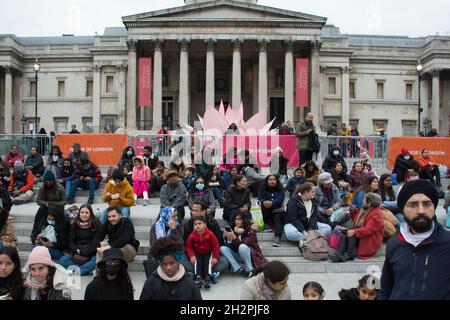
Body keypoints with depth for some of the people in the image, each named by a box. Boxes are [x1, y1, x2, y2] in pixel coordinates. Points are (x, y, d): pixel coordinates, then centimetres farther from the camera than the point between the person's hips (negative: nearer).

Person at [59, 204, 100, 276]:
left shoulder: (96, 225, -1)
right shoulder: (74, 225, 8)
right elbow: (70, 242, 5)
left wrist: (85, 252, -16)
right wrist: (77, 250, -14)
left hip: (91, 254, -3)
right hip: (77, 254, 3)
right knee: (62, 260, -23)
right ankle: (88, 269, -26)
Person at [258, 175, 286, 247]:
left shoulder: (280, 189, 3)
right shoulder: (264, 189, 7)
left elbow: (280, 200, -12)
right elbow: (260, 198, -7)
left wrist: (272, 203, -34)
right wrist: (264, 202, -33)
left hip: (278, 210, -1)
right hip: (267, 211, 1)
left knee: (277, 217, -31)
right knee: (265, 205, -28)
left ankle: (277, 238, -46)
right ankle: (267, 224, -15)